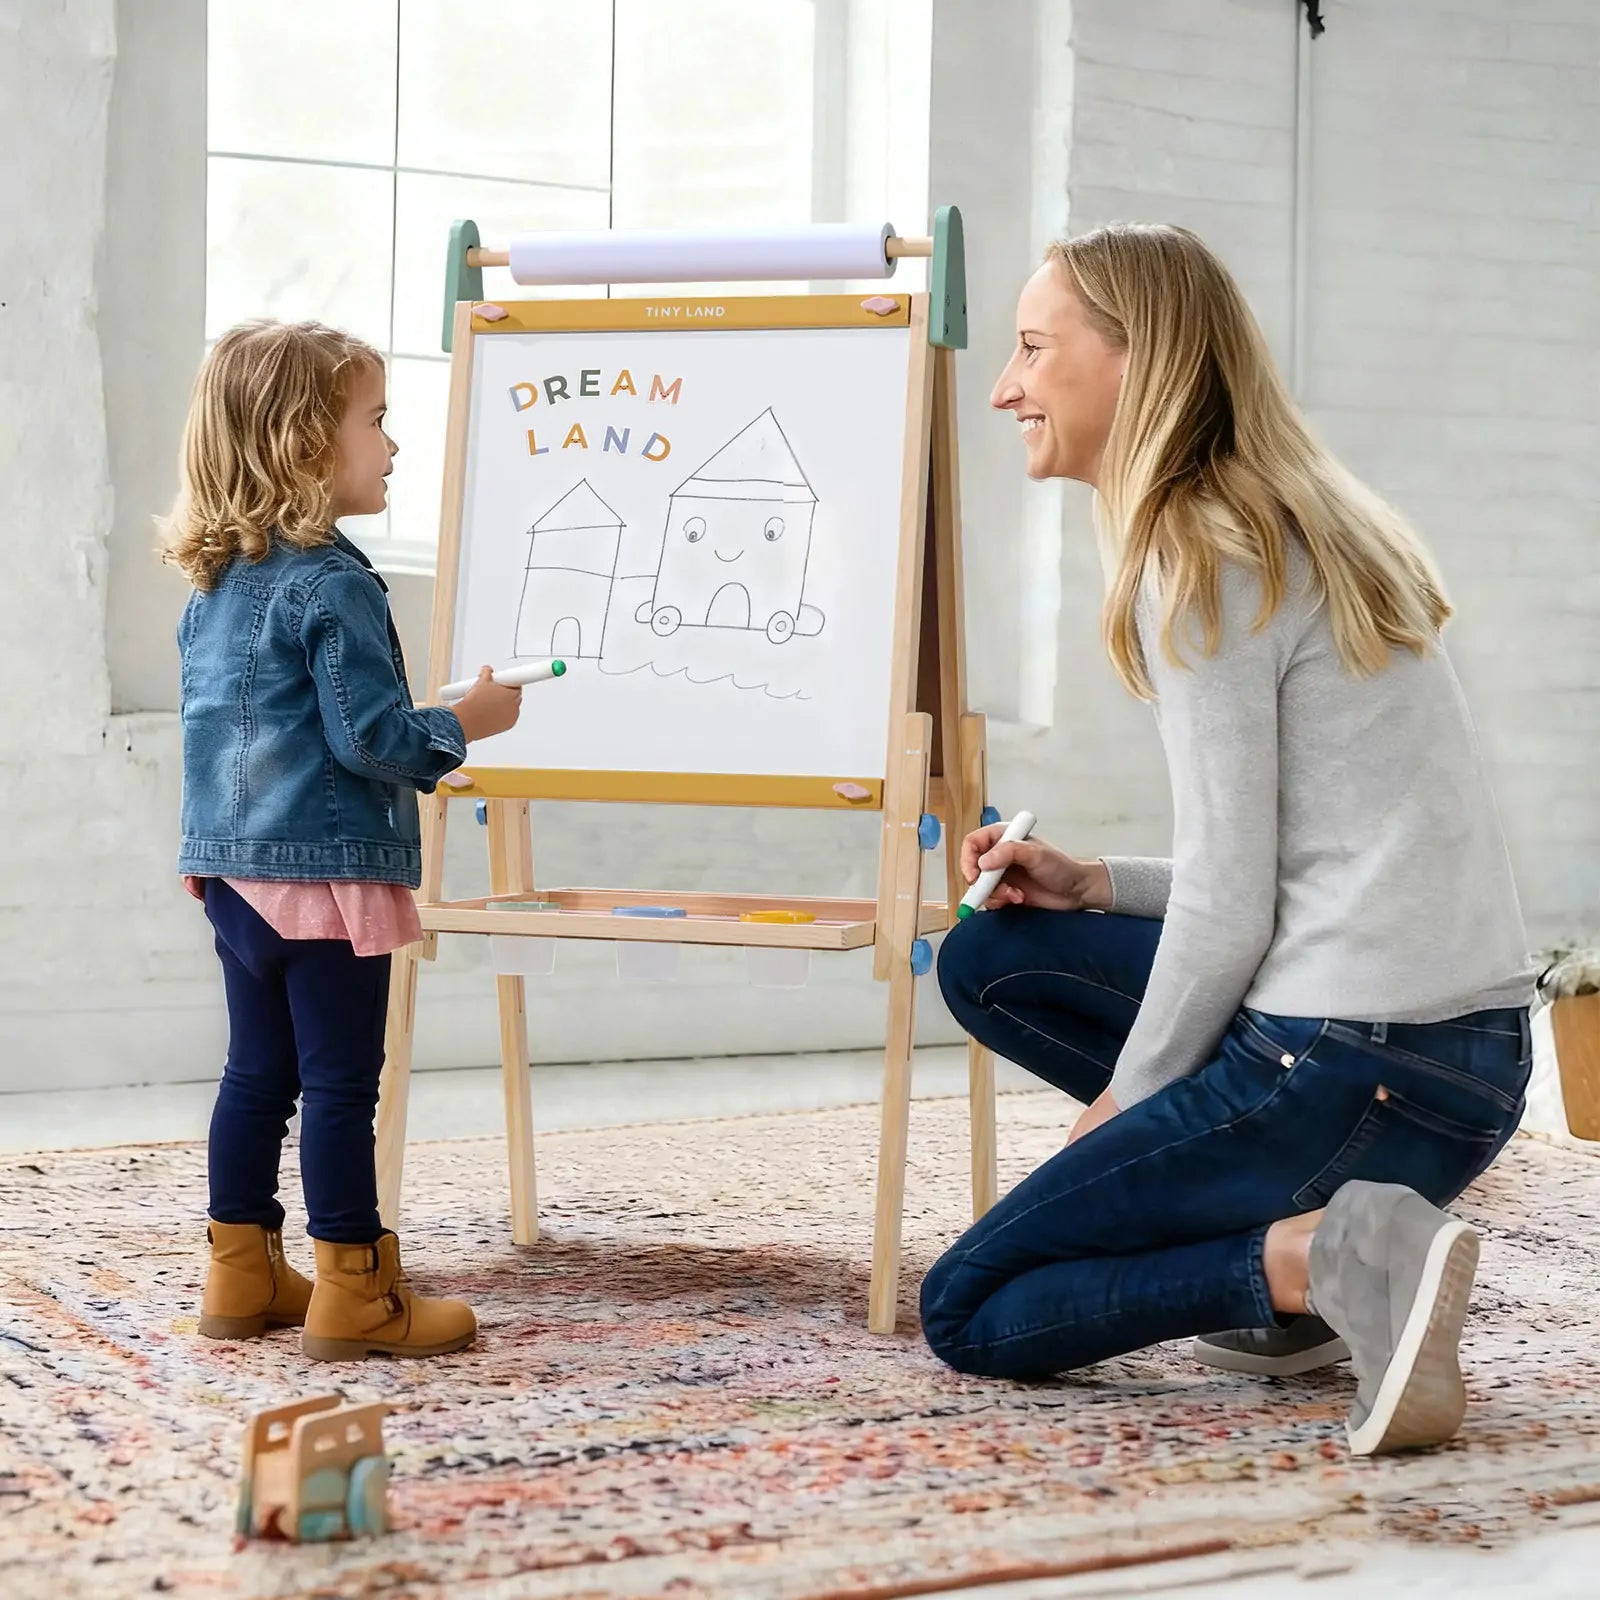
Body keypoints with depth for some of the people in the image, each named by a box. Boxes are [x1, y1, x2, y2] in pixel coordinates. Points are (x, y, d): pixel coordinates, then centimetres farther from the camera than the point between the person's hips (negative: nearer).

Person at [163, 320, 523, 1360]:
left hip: (234, 870, 9)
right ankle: (353, 1293, 3)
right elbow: (372, 736, -20)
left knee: (258, 1070, 15)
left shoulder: (215, 583, 10)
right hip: (327, 872, -9)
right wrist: (468, 721, -4)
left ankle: (243, 1276, 21)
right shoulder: (333, 587, -17)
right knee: (340, 1079, -2)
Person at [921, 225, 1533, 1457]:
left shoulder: (1203, 562, -12)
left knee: (968, 1312, 3)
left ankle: (1322, 1256, -15)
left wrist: (1127, 1101, -1)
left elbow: (1230, 906, -15)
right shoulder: (1307, 531, 15)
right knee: (990, 957, 20)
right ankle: (1303, 1231, 9)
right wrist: (1095, 886, 12)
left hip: (1350, 1067, -9)